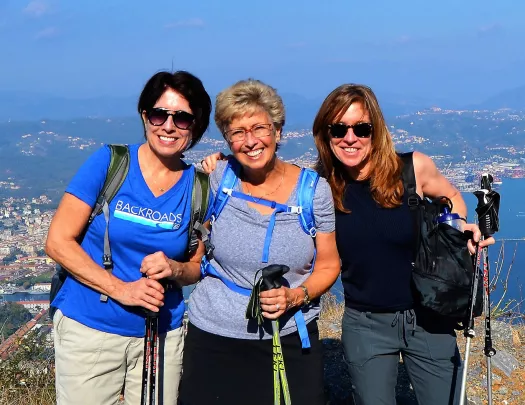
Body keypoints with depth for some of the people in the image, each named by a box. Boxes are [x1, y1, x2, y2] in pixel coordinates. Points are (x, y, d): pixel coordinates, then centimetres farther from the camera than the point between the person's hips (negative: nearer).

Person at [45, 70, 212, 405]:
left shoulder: (197, 184, -3)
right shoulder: (109, 162, -9)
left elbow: (198, 266, 7)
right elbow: (58, 242, -9)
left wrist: (174, 269, -16)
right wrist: (120, 288, -18)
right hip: (89, 329, -2)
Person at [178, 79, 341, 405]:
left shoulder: (314, 189, -7)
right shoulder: (217, 180, -5)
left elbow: (328, 265, 0)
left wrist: (295, 296, -16)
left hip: (292, 341, 0)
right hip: (214, 338, 1)